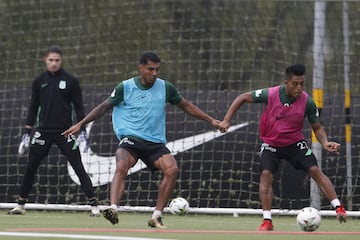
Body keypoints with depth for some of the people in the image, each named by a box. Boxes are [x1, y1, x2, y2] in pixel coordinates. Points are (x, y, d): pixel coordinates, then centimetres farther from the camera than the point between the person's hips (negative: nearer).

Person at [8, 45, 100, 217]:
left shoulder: (71, 81, 0)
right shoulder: (39, 82, 6)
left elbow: (79, 107, 2)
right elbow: (33, 108, 11)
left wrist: (82, 131, -6)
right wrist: (27, 133, 7)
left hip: (65, 132, -3)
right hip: (43, 130, 3)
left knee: (78, 167, -7)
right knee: (30, 167, 4)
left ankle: (93, 204, -5)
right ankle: (21, 204, 15)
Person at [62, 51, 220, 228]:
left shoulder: (165, 87, 6)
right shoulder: (125, 88, 1)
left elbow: (186, 106, 20)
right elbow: (103, 107, 12)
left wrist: (211, 120, 19)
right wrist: (80, 124, 7)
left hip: (155, 143, 2)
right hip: (130, 140, -2)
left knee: (172, 169, -25)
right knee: (121, 167, -33)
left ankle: (156, 216, -15)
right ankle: (113, 209, -50)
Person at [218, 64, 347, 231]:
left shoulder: (307, 102, -18)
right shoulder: (270, 94, -22)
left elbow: (317, 128, -5)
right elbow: (243, 98, -8)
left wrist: (325, 143, -25)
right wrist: (226, 120, -14)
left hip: (295, 142, 1)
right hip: (270, 143, -1)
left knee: (315, 171, -13)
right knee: (266, 174, -19)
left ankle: (338, 208, -5)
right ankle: (267, 221, -15)